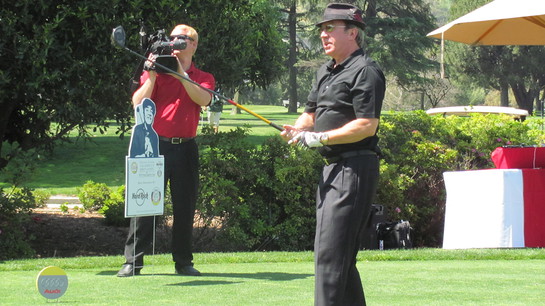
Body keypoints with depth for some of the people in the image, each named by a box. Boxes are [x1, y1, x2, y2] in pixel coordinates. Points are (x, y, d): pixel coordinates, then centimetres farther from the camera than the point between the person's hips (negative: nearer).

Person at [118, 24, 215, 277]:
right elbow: (138, 103, -3)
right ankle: (133, 261, -6)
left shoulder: (203, 78, 13)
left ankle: (183, 261, 14)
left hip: (185, 148, 2)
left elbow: (203, 99, -9)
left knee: (185, 206, 5)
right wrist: (152, 75, -12)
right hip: (155, 145, -2)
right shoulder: (156, 73, 9)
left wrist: (181, 74, -15)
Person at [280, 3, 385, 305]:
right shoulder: (326, 71, 19)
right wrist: (297, 129, 2)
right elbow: (311, 113, 25)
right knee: (340, 256, 13)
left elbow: (367, 125, -20)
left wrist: (319, 138, -21)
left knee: (329, 253, -14)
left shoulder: (365, 71, -12)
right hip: (332, 169, 10)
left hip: (354, 169, -10)